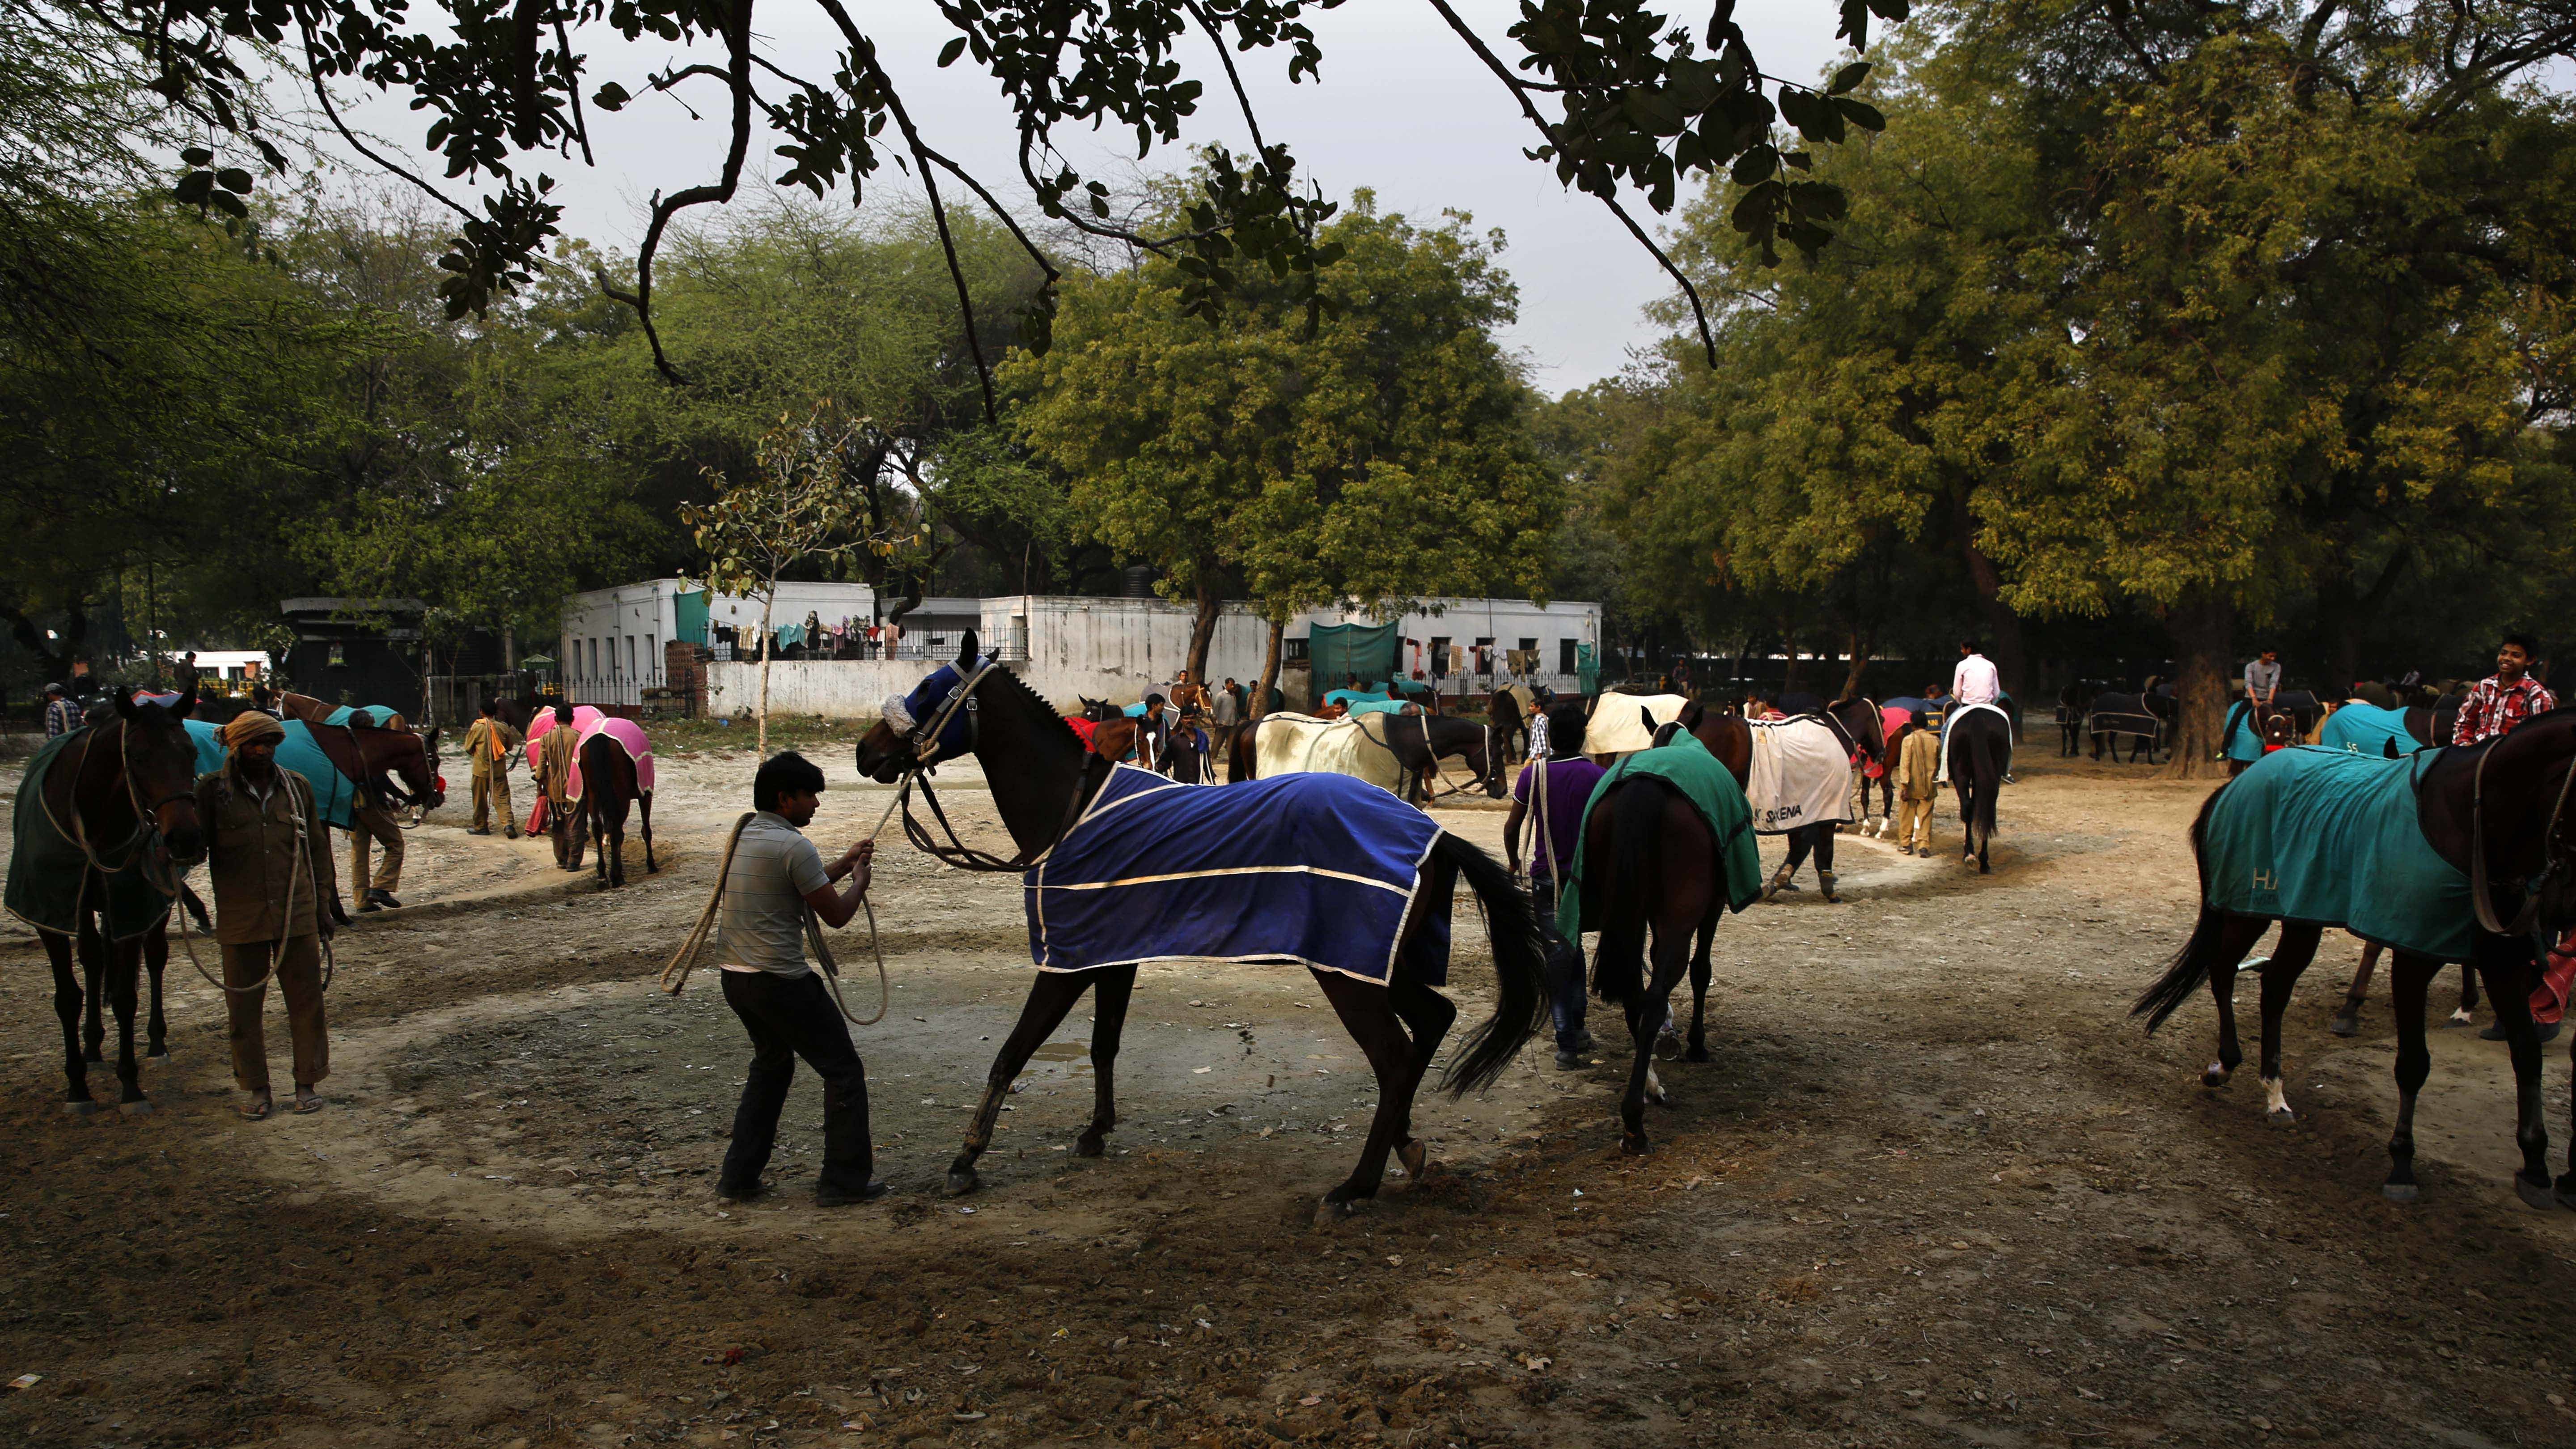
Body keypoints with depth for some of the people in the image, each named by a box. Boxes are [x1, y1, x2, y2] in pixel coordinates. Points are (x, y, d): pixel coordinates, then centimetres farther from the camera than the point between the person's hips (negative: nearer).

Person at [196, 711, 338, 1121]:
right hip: (240, 919, -1)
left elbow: (317, 848, 11)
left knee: (306, 1002, 6)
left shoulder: (297, 787, 5)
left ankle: (307, 1083, 20)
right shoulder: (212, 790, -3)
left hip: (297, 915, 1)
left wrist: (322, 905, 11)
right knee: (244, 1006, 8)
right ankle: (257, 1090, 21)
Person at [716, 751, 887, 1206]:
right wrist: (859, 880, 7)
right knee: (843, 1071, 3)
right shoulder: (794, 847, -17)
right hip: (781, 981, -9)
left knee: (772, 1064, 27)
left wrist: (841, 866, 20)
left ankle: (739, 1175, 27)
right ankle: (846, 1181, 7)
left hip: (736, 977, 9)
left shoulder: (742, 835, 10)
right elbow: (836, 914, -11)